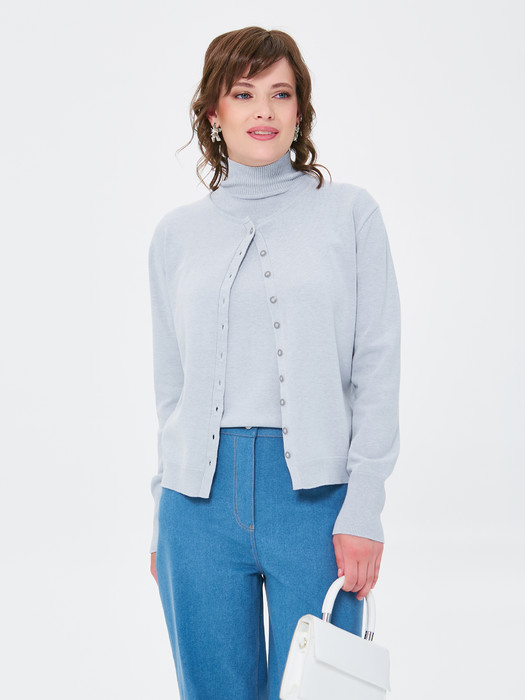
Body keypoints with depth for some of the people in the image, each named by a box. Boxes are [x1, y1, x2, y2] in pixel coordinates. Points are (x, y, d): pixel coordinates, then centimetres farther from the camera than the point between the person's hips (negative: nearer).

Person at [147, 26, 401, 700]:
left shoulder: (349, 212, 3)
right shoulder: (177, 232, 9)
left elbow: (378, 369, -2)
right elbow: (171, 385, 12)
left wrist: (363, 509, -9)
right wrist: (162, 518, 11)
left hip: (316, 493, -2)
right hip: (202, 499, 2)